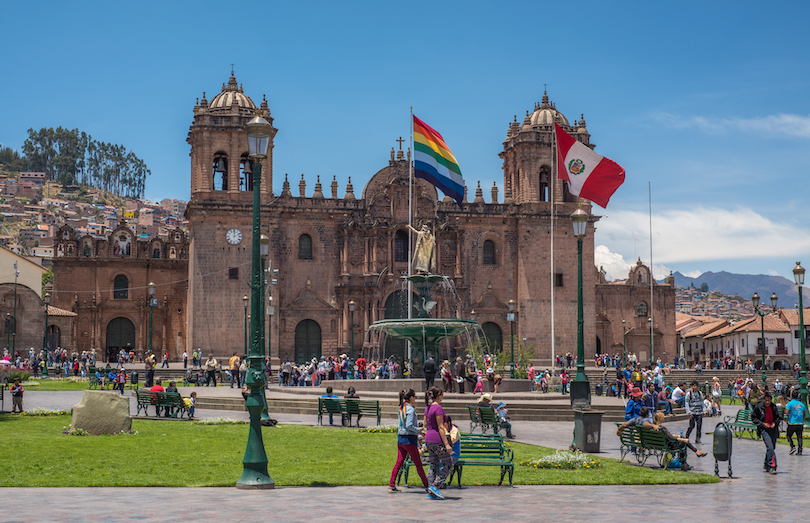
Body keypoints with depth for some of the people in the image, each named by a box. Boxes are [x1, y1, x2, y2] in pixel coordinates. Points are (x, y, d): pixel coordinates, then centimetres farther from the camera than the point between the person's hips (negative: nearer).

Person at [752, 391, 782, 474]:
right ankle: (772, 466, -16)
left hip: (773, 429, 4)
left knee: (770, 447, 10)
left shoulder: (774, 407, 4)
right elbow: (753, 418, 0)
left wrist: (775, 423, -4)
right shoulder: (758, 407, -5)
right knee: (770, 447, -17)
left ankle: (767, 465, 30)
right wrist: (762, 424, -11)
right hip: (764, 429, -4)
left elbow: (778, 417, 17)